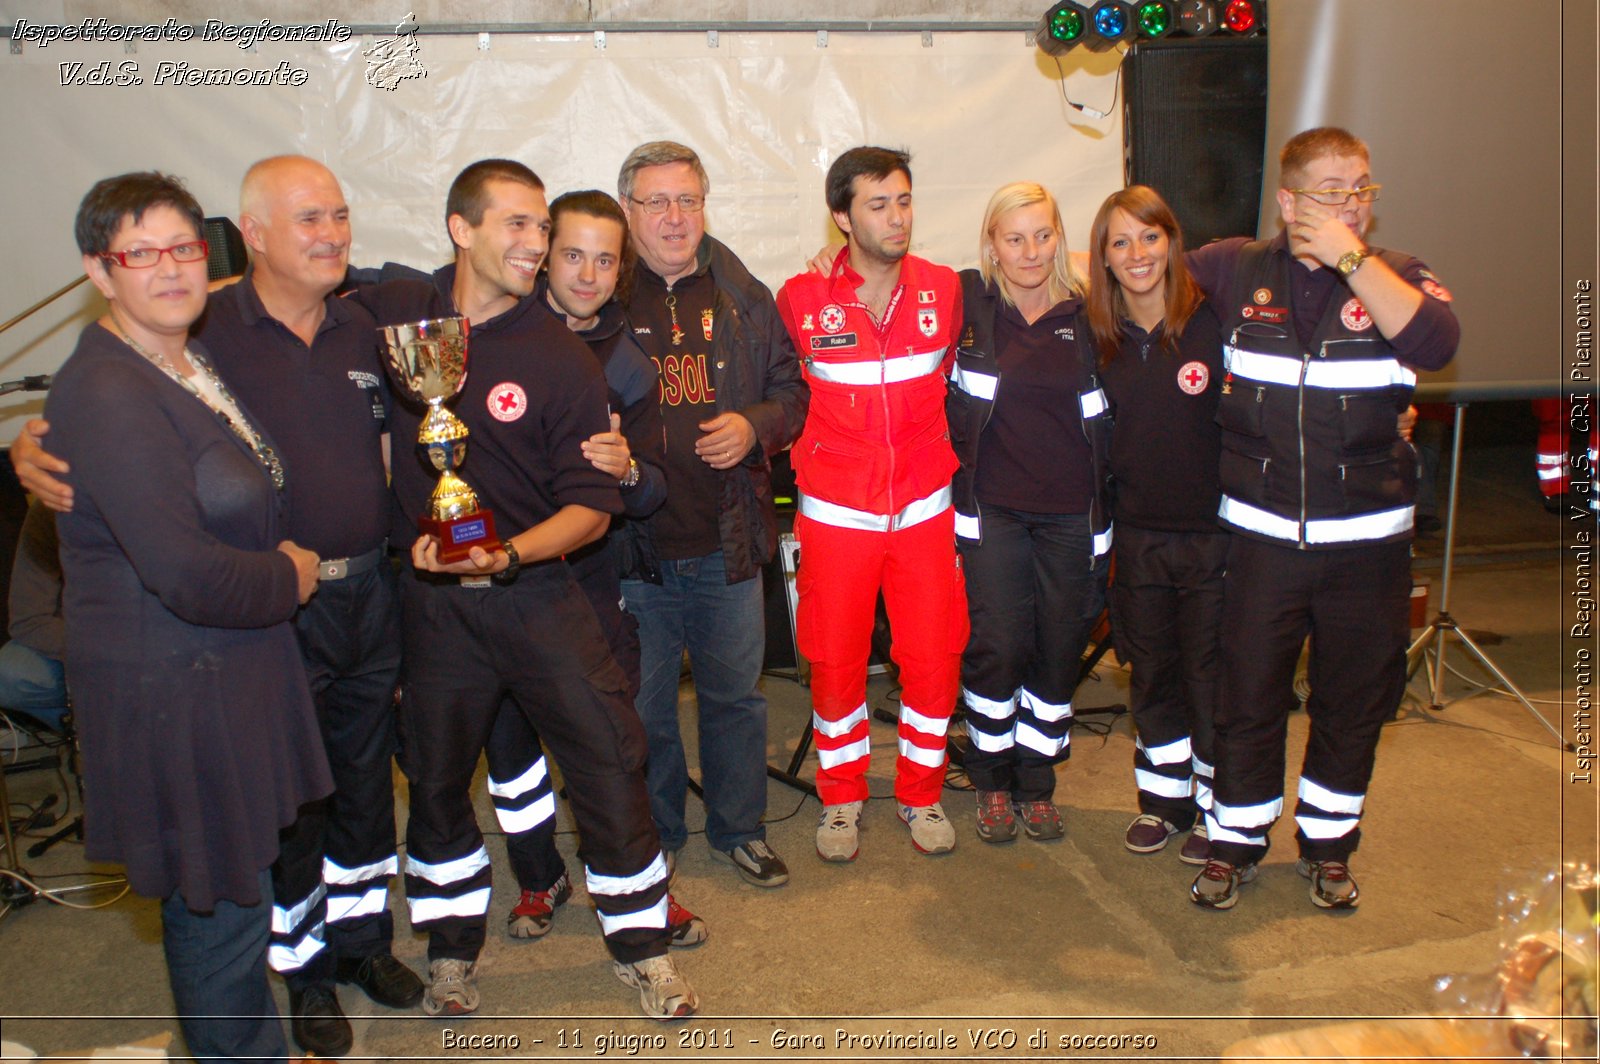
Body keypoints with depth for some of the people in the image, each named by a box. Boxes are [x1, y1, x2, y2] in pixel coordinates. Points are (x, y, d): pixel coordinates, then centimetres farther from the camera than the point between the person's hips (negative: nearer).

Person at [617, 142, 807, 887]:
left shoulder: (742, 297, 7)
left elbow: (790, 389, 13)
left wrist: (755, 426, -8)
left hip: (728, 543, 3)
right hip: (635, 545, -2)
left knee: (735, 693, 15)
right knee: (642, 705, 10)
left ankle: (738, 830, 34)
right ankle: (652, 837, 31)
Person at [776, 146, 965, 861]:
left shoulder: (943, 290, 0)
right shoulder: (801, 299, -7)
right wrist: (804, 447, 6)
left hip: (924, 507, 2)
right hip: (835, 513, -2)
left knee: (934, 658, 5)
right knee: (835, 662, 6)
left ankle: (921, 794, 26)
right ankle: (841, 797, 27)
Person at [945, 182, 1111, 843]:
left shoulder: (1083, 313, 6)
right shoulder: (966, 302, -1)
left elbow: (1100, 419, 14)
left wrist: (1102, 510, 13)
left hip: (1070, 513, 3)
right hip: (992, 509, -2)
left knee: (1061, 647, 7)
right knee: (996, 646, -2)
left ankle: (1037, 781, 26)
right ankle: (992, 781, 20)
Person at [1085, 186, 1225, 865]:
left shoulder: (1214, 320, -9)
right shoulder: (1100, 337, 3)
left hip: (1211, 531, -4)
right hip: (1138, 535, 4)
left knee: (1210, 679, 7)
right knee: (1151, 675, 14)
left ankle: (1216, 809, 24)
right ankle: (1164, 799, 31)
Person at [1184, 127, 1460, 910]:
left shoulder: (1397, 278, 0)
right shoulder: (1236, 270, 1)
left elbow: (1435, 342, -21)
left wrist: (1351, 257, -20)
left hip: (1367, 542, 1)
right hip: (1261, 537, 0)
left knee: (1354, 701, 13)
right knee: (1249, 697, 8)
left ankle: (1328, 844, 34)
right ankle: (1235, 843, 27)